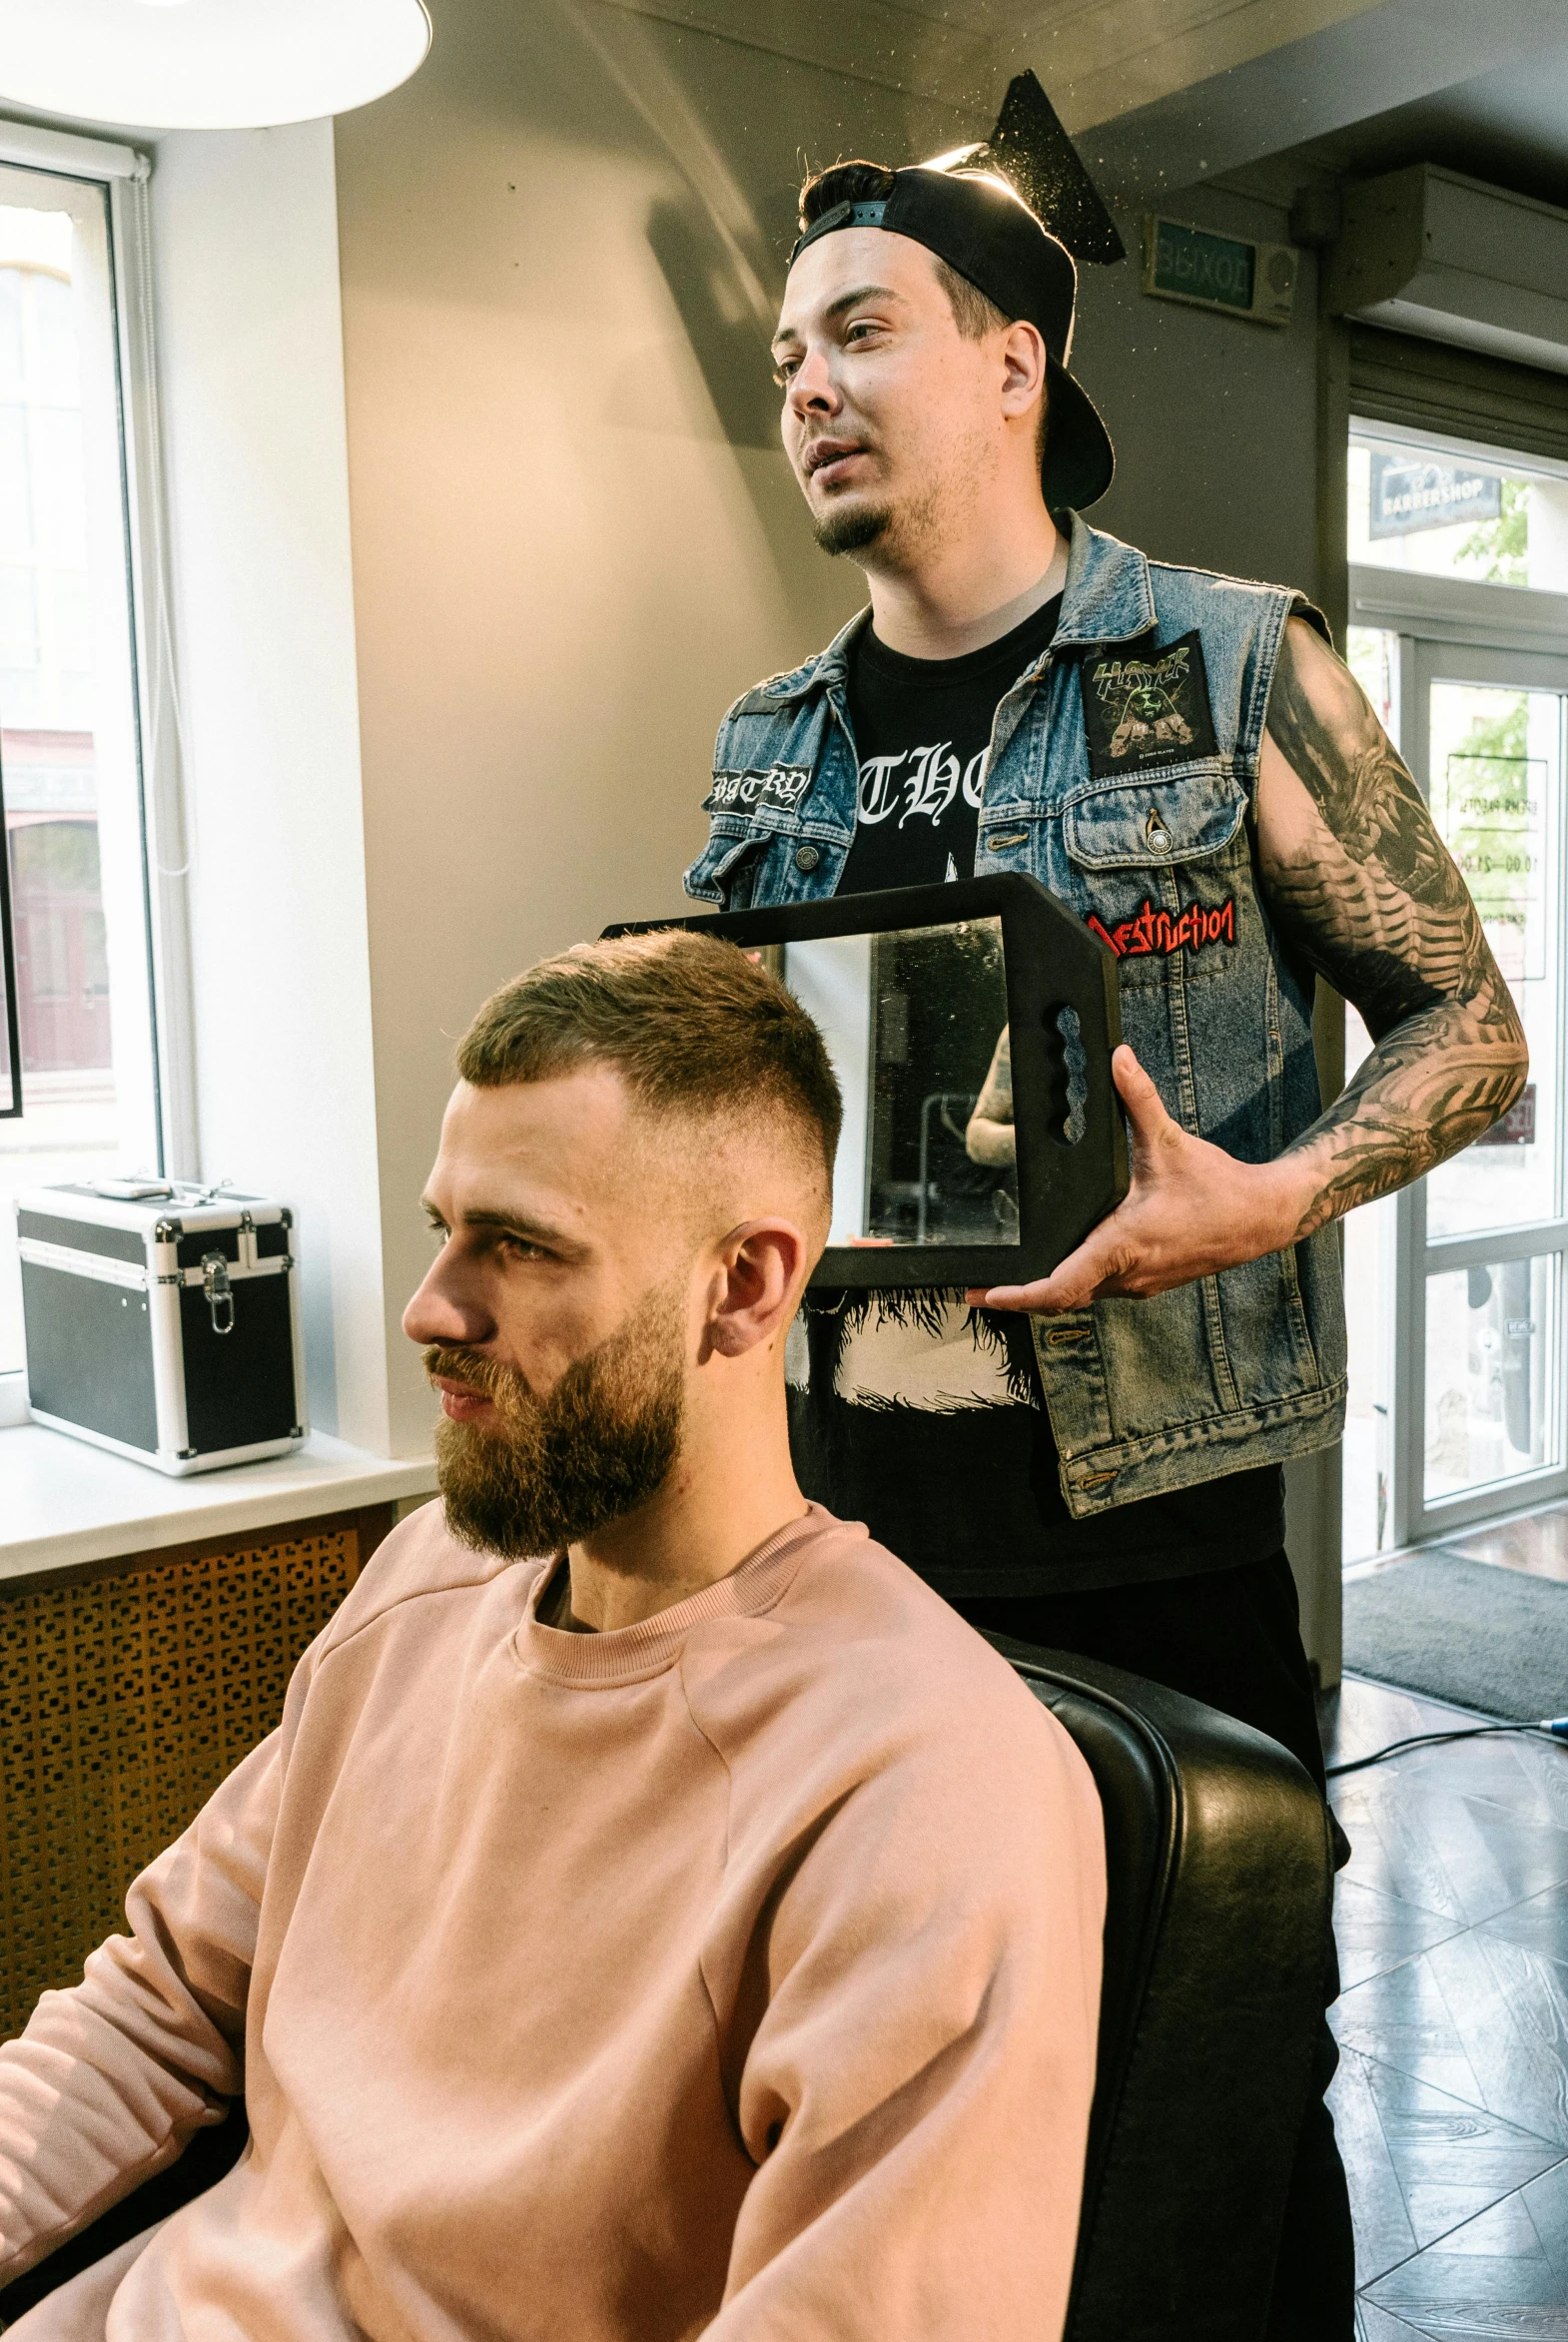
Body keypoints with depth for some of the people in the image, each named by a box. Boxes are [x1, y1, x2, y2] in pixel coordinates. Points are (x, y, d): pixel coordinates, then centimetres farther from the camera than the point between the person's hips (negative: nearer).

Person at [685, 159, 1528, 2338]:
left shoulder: (1233, 668, -3)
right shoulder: (772, 747, 11)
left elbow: (1467, 1022, -1)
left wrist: (1270, 1201, -19)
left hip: (1147, 1522, -4)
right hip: (852, 1523, 4)